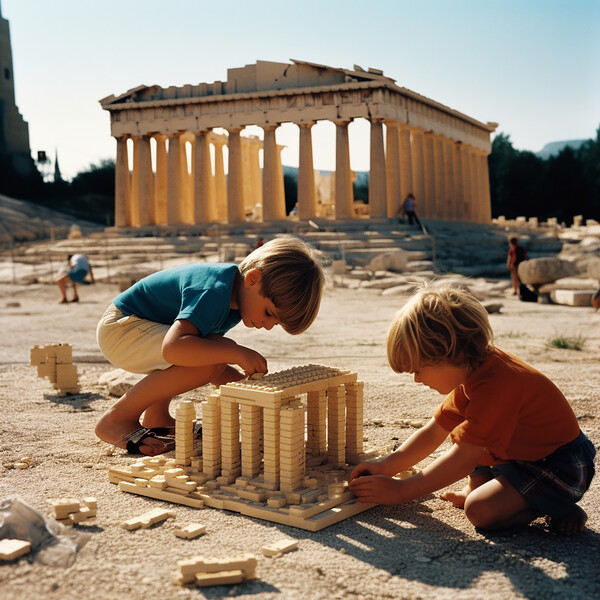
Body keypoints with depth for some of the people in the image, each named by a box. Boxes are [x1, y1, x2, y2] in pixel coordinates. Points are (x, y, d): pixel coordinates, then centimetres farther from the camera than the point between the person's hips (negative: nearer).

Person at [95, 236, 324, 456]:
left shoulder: (236, 290, 0)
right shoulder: (214, 293, -29)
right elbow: (172, 348, -42)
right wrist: (238, 353, -38)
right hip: (120, 329, -10)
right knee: (211, 357, -26)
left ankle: (156, 416, 15)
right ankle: (118, 417, -14)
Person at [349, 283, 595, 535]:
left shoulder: (496, 385, -31)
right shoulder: (470, 374, 0)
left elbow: (462, 459, -29)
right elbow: (433, 432, 7)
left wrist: (399, 490, -23)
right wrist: (385, 467, -3)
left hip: (563, 468, -9)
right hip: (521, 454, 10)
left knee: (480, 510, -27)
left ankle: (555, 507, -6)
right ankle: (478, 488, 10)